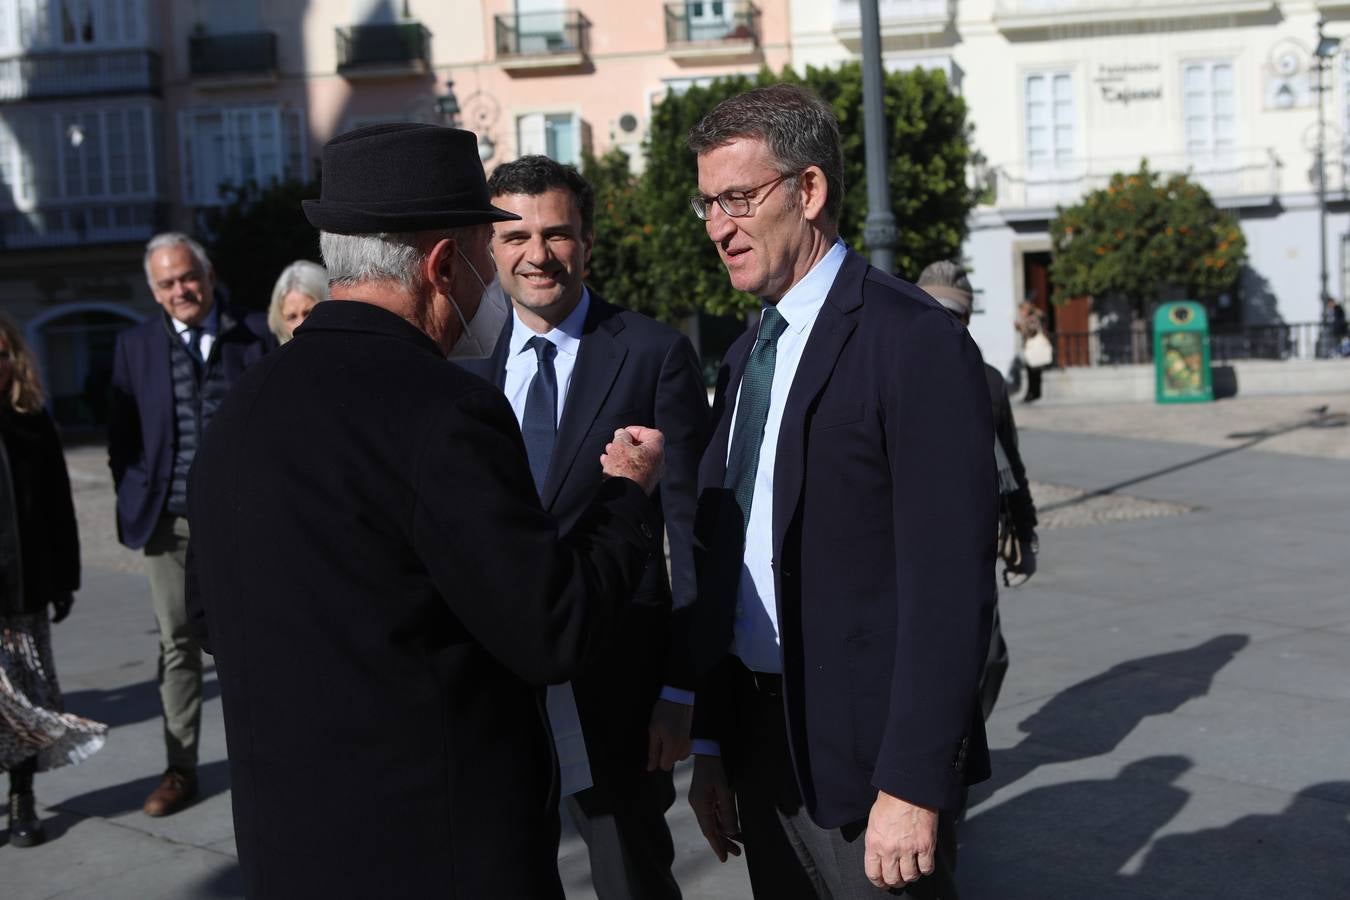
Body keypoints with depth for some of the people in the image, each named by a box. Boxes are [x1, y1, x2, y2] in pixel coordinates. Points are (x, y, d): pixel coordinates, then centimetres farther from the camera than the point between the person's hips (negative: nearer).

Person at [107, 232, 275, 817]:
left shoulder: (253, 336, 0)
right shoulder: (135, 346, 6)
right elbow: (121, 439, 9)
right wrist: (136, 505, 1)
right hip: (169, 523, 2)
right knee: (177, 646, 9)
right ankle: (180, 769, 18)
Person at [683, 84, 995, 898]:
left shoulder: (916, 342, -14)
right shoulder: (746, 357, 11)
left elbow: (949, 585, -18)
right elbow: (722, 563, 12)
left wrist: (915, 786, -19)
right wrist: (712, 745, 11)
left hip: (867, 750, -7)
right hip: (761, 738, 7)